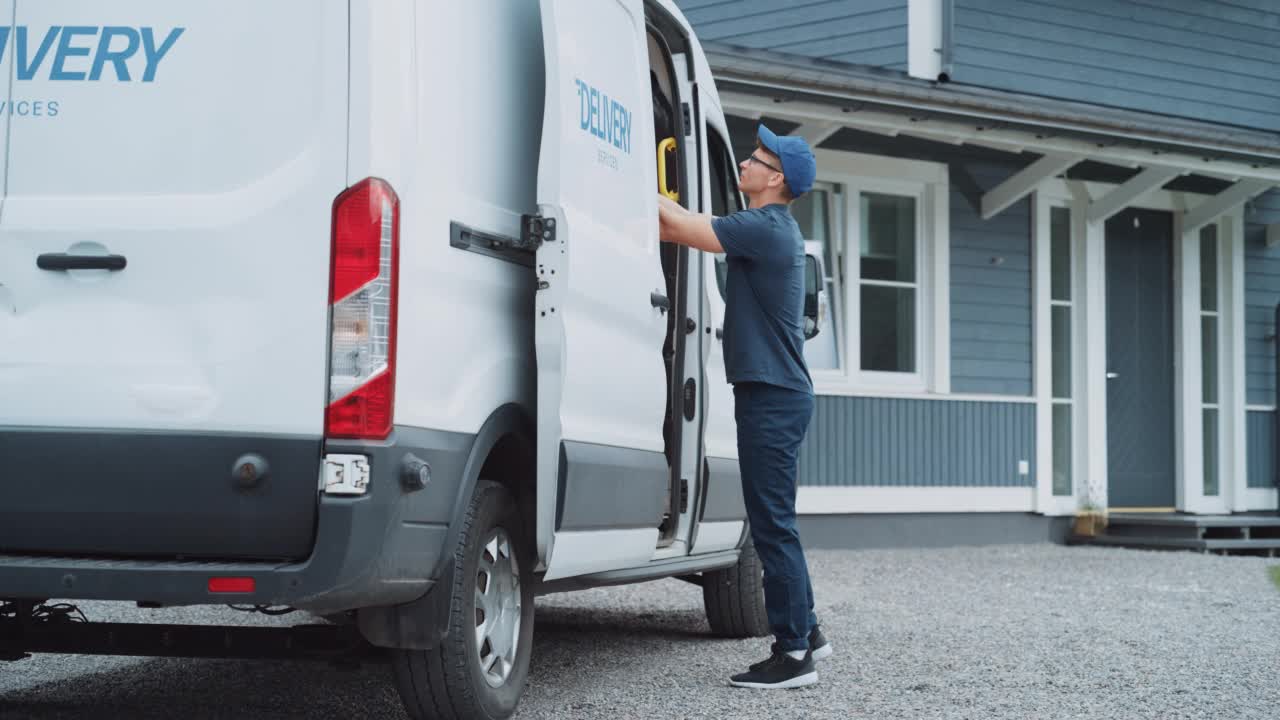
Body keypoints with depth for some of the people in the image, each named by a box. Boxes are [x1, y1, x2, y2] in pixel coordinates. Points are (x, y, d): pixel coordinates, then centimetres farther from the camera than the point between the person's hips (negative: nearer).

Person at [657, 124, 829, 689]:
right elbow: (688, 227, 16)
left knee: (773, 525, -7)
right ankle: (804, 634, 24)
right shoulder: (772, 230, 16)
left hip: (772, 396, -10)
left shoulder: (763, 228, -14)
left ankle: (793, 654, -4)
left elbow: (682, 228, -15)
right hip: (778, 393, 10)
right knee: (774, 523, 16)